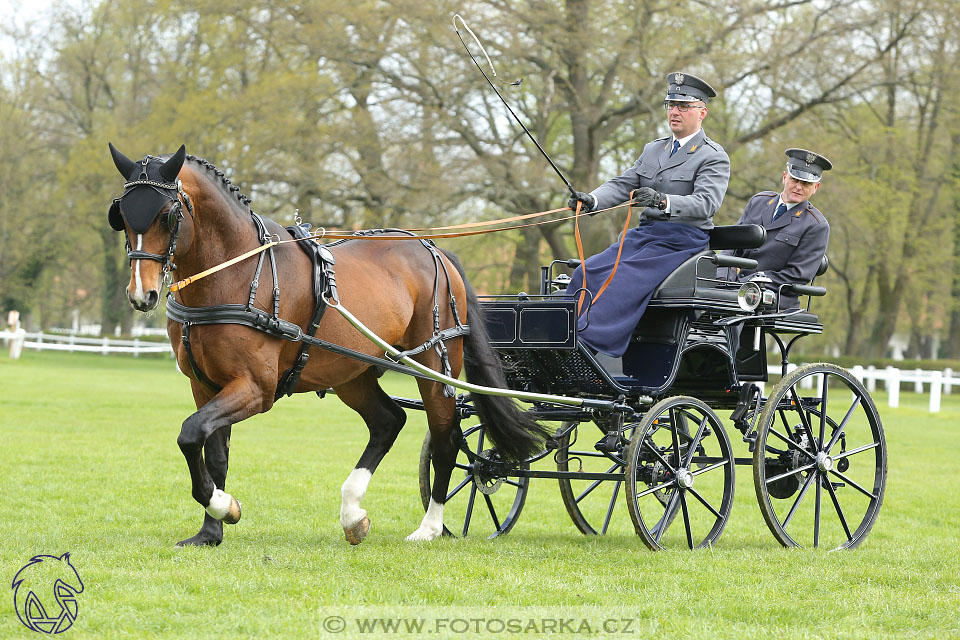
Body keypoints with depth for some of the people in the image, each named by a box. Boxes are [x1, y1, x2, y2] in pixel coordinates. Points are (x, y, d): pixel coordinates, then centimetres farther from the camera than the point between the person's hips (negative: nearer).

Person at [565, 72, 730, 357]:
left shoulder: (714, 157, -3)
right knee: (586, 273, -13)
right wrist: (592, 200, -10)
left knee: (625, 280, -29)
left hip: (682, 240, -7)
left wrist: (663, 202, -36)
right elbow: (622, 184, 12)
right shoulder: (653, 150, 20)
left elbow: (706, 203, -19)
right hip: (643, 234, 7)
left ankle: (588, 342, -38)